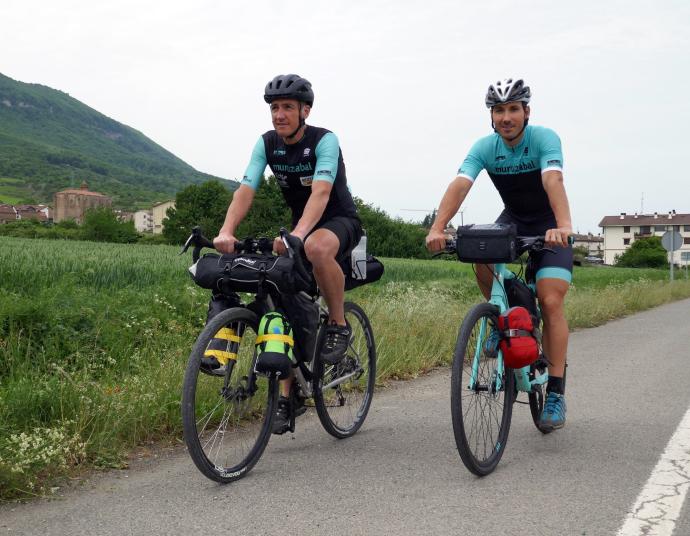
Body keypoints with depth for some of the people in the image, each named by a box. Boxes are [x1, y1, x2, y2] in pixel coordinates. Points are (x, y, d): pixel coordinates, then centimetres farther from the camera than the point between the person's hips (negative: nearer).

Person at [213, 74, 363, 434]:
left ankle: (339, 324, -18)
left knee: (316, 248, -41)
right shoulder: (267, 143, -6)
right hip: (301, 226, 5)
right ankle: (286, 396, 1)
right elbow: (246, 190, -18)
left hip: (340, 221, -5)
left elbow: (321, 191, -35)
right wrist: (226, 232, -36)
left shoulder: (324, 141, -21)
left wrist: (297, 234, -52)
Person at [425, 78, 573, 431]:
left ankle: (556, 393, -8)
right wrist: (437, 228, -46)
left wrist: (563, 226, -58)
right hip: (513, 220, 3)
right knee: (481, 259, -28)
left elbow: (553, 181, -40)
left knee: (550, 302, -16)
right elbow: (460, 184, -29)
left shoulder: (544, 138, -22)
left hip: (550, 226, -3)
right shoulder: (485, 147, -14)